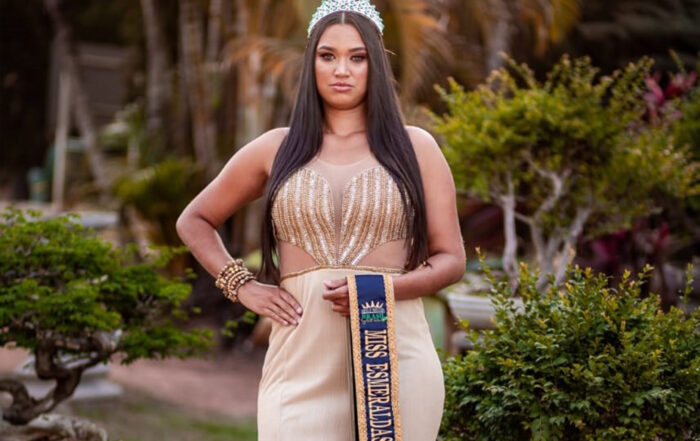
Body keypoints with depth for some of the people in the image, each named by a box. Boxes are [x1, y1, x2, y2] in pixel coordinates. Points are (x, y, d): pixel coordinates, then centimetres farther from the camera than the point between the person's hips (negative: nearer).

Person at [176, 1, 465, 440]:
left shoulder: (415, 147, 7)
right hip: (302, 364, 0)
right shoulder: (276, 149, 9)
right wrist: (242, 285, 4)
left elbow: (451, 260, 5)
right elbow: (194, 221, 19)